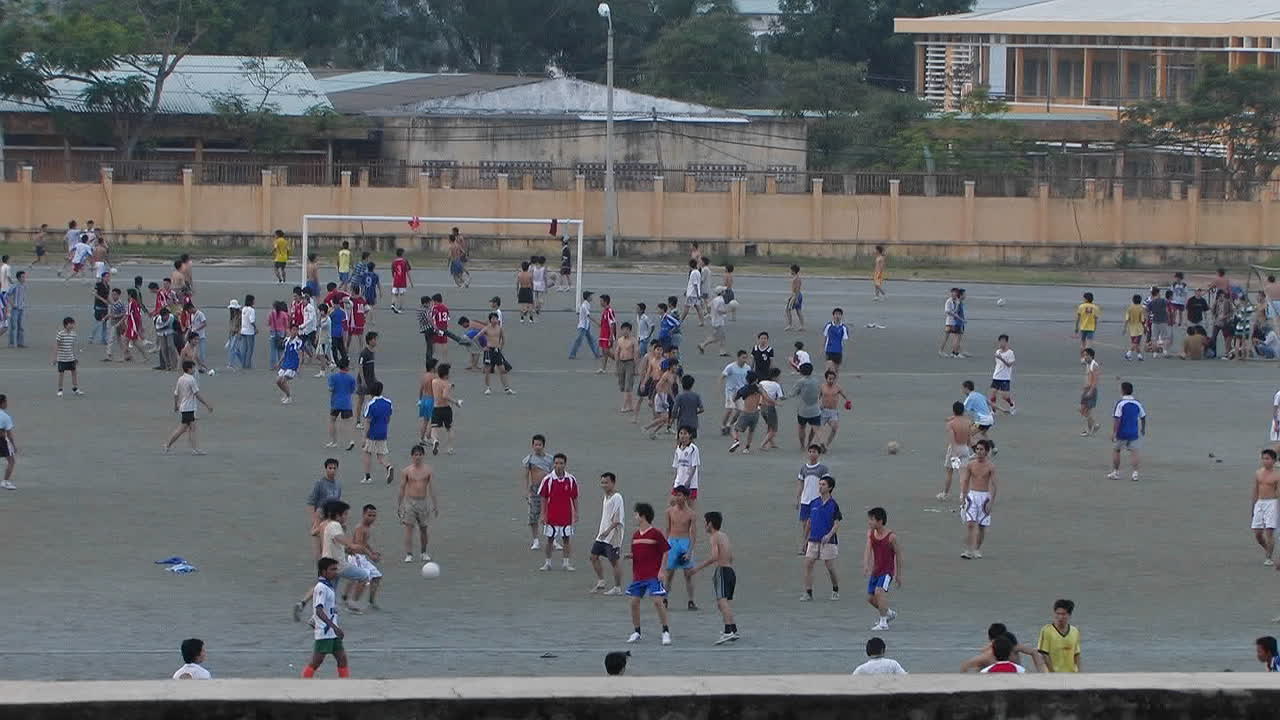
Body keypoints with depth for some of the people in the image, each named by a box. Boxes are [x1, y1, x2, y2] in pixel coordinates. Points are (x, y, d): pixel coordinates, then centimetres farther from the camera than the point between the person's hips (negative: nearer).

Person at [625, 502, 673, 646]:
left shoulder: (656, 534, -8)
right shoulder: (635, 535, 11)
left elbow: (665, 552, -5)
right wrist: (630, 555, -2)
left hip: (653, 575, -7)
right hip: (638, 575, 7)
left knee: (658, 601, -13)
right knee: (634, 602, 4)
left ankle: (666, 632, -5)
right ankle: (636, 632, 18)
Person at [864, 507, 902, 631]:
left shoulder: (891, 537, -14)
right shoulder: (871, 533, 0)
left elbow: (898, 555, -5)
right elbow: (868, 549, -10)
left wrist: (899, 575, -1)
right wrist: (866, 565, -28)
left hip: (887, 571, -7)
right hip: (875, 571, 7)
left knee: (879, 591, -27)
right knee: (870, 598, 12)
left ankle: (883, 623, -21)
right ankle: (889, 613, 37)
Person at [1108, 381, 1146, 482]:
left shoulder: (1120, 403, -12)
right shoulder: (1137, 404, 2)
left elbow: (1117, 420, -17)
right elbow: (1143, 417, 11)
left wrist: (1113, 432, -14)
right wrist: (1143, 429, 27)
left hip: (1122, 432, -3)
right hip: (1134, 433, 3)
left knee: (1116, 451, 14)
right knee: (1134, 452, 3)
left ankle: (1115, 472, 20)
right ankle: (1135, 473, -9)